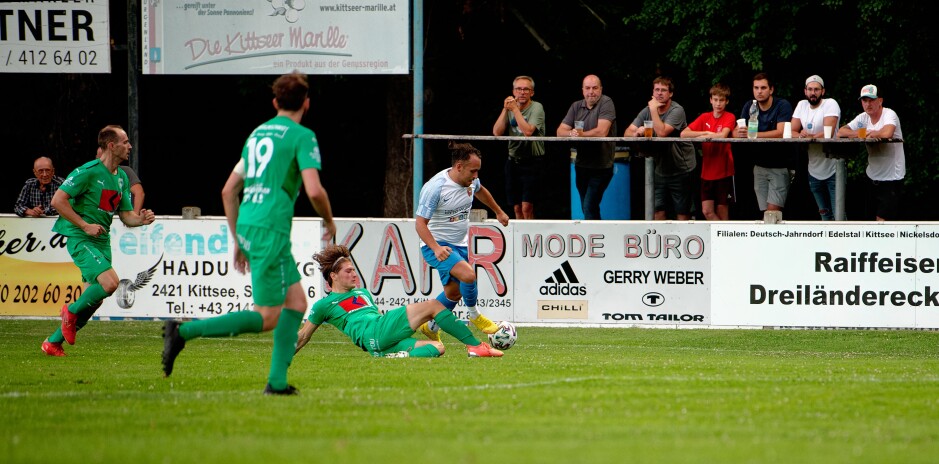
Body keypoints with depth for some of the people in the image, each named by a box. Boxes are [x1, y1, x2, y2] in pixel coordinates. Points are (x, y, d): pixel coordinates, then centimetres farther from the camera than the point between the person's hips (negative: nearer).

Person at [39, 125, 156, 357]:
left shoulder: (122, 177, 13)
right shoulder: (88, 171, -12)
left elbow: (126, 216, 18)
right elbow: (58, 200, -16)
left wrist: (141, 219, -5)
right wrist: (85, 226, -18)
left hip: (102, 240, 8)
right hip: (80, 239, -8)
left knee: (93, 299, 6)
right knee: (110, 281, -25)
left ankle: (53, 342, 18)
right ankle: (72, 311, 0)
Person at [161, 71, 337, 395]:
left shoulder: (257, 134, 18)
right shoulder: (302, 136, -4)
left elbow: (228, 191, 20)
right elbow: (314, 190, -16)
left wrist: (238, 241, 25)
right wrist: (329, 221, 4)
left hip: (246, 225, 8)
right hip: (270, 230, -8)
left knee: (296, 302, 13)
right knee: (267, 318, -5)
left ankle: (277, 381, 8)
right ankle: (184, 332, -13)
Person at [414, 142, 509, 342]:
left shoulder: (471, 181, -2)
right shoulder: (435, 188, -25)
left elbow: (480, 191, 25)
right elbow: (420, 223, -24)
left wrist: (499, 212, 37)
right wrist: (436, 248, -37)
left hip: (460, 245, 8)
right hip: (437, 246, -8)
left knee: (453, 293, 13)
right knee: (468, 275, -28)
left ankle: (431, 328, 37)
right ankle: (473, 316, -2)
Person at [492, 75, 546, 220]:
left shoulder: (536, 108, -8)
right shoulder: (510, 109, 8)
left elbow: (528, 131, -22)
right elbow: (497, 132, -1)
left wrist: (515, 109, -16)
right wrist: (505, 110, -8)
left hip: (532, 163, -5)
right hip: (513, 162, 5)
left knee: (527, 207, -13)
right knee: (517, 208, 7)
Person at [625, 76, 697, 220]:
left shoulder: (677, 111, -16)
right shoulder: (647, 111, 3)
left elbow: (662, 132, -30)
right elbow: (627, 133, -3)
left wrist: (654, 109, -22)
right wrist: (636, 133, -27)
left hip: (681, 169, -6)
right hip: (661, 169, 6)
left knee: (682, 212, -1)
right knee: (659, 211, 8)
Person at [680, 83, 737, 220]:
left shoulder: (729, 117, -4)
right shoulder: (704, 117, 7)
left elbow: (723, 135, -23)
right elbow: (683, 134, -2)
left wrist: (703, 136, -14)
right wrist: (706, 133, -13)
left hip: (724, 172, -4)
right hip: (707, 172, 4)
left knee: (722, 212, 2)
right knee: (707, 211, -2)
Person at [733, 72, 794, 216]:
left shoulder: (783, 106, -9)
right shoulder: (749, 106, 8)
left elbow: (781, 133, -23)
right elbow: (735, 132, 3)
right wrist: (739, 133, -24)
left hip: (780, 166, -5)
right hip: (760, 166, 5)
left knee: (773, 210, -17)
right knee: (765, 212, 1)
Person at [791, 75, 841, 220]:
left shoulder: (830, 104, -10)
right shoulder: (802, 105, 8)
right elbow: (792, 132, 3)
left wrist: (809, 136, -31)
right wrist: (801, 136, -19)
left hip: (832, 169, -6)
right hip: (814, 171, 6)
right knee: (825, 215, 14)